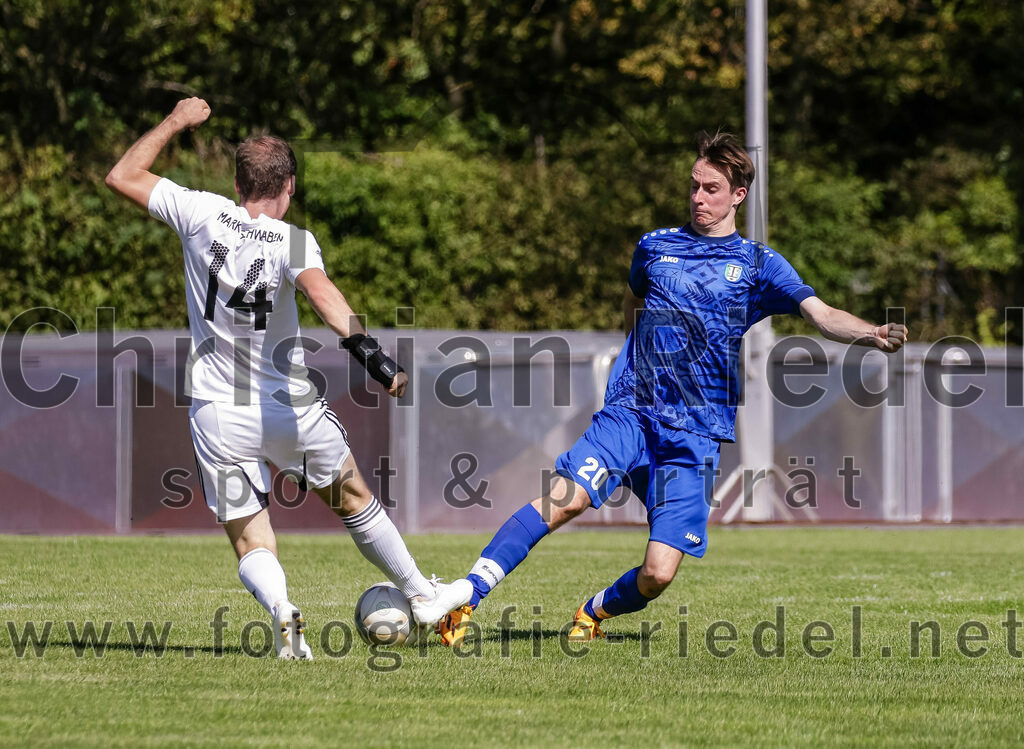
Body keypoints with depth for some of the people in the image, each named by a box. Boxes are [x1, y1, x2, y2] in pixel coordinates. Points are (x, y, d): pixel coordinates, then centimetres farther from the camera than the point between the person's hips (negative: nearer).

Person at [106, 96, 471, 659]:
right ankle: (421, 595, 37)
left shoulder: (202, 213, -6)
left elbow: (121, 177, 5)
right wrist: (367, 352, -43)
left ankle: (279, 609, -26)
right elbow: (320, 291, -34)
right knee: (353, 497, 23)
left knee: (251, 543, 5)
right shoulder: (290, 242, -13)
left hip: (217, 415, 1)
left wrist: (176, 121, 15)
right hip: (289, 407, -1)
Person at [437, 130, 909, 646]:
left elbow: (822, 315, -5)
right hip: (631, 412, 1)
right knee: (567, 496, -27)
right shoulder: (656, 247, 14)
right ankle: (464, 599, -26)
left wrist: (873, 335, -23)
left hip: (695, 435, -1)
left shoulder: (758, 265, 7)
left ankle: (596, 612, 21)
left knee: (658, 575, -11)